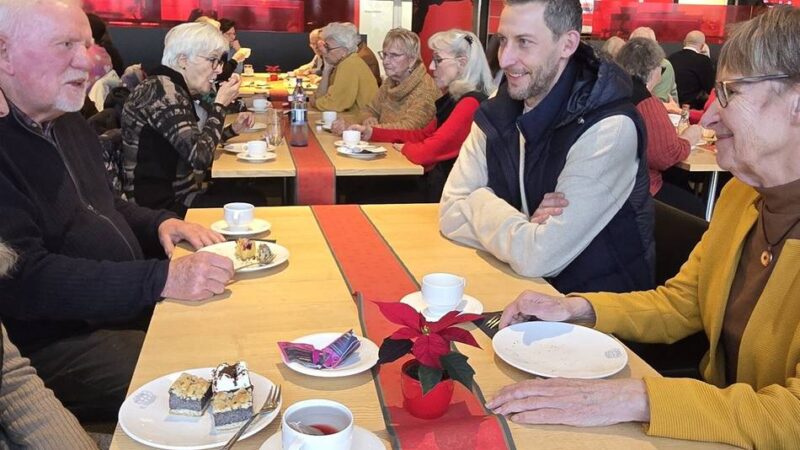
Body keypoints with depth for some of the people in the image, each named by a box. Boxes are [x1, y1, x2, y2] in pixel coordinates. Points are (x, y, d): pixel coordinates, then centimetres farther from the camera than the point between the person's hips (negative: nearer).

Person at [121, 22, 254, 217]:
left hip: (179, 196, 9)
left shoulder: (176, 89, 10)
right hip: (160, 207, -9)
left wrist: (233, 129, 11)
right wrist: (220, 104, -15)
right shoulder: (162, 90, -18)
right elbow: (201, 157, -25)